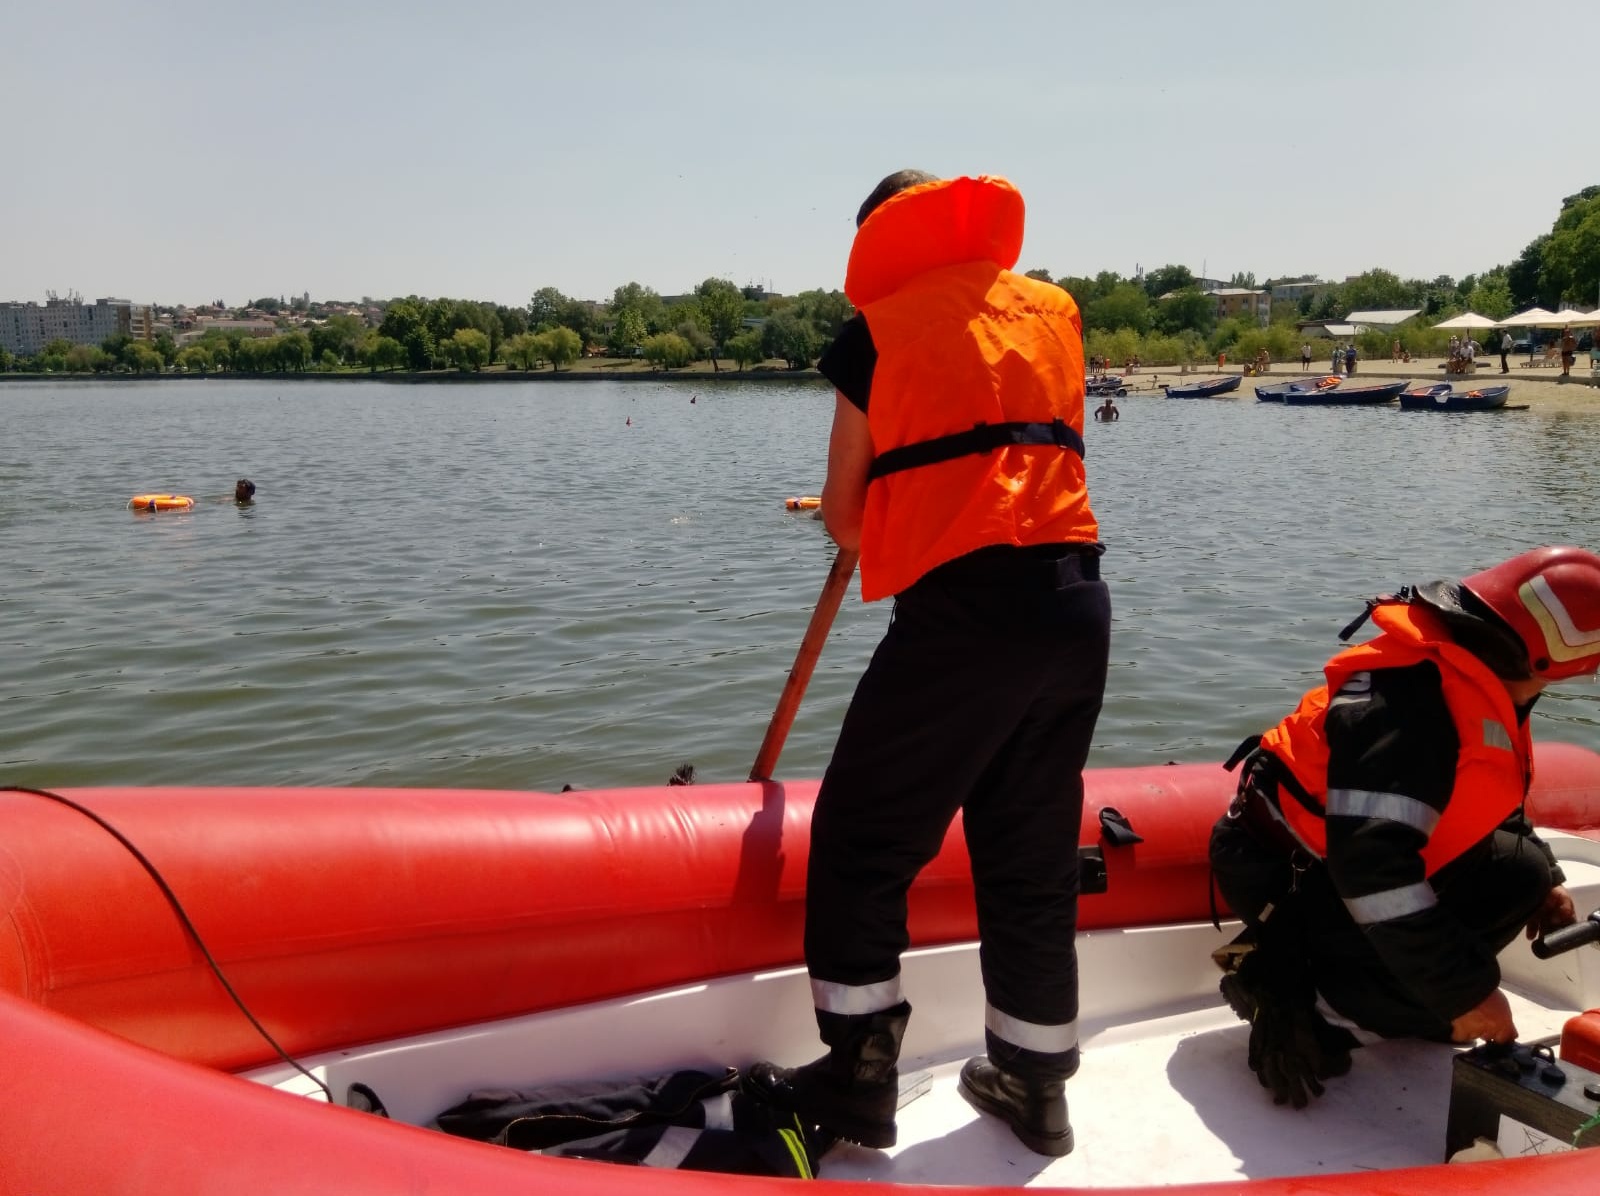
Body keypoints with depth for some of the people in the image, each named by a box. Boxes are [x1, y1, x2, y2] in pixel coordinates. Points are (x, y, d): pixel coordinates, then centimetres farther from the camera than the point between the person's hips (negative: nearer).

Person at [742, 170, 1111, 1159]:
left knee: (862, 836, 8)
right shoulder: (1056, 308, 17)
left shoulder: (879, 328, 4)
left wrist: (883, 534, 25)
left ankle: (860, 1076, 13)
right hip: (1078, 607, 6)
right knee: (1033, 853, 16)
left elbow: (844, 513, 4)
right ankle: (1035, 1085, 27)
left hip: (963, 609, -6)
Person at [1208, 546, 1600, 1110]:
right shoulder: (1411, 704, -32)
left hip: (1359, 857, 10)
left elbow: (1484, 802, 19)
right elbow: (1372, 862, -37)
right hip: (1282, 877, -10)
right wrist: (1464, 991, -30)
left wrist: (1542, 878, 7)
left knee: (1519, 874, 1)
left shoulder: (1473, 678, 0)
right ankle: (1282, 976, -5)